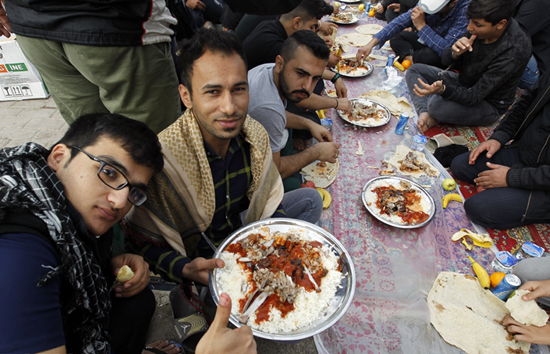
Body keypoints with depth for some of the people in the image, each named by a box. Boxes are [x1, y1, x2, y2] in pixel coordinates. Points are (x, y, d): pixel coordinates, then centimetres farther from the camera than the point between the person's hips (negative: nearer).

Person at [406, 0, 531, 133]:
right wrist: (455, 53, -27)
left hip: (488, 103, -8)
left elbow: (474, 96, -31)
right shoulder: (480, 26, -12)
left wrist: (442, 89, -48)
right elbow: (446, 61, -3)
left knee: (437, 104, -38)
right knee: (414, 70, 0)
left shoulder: (514, 51, -31)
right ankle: (424, 113, -20)